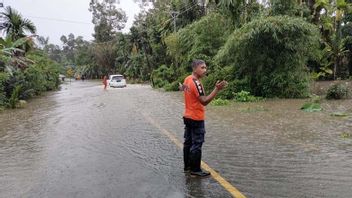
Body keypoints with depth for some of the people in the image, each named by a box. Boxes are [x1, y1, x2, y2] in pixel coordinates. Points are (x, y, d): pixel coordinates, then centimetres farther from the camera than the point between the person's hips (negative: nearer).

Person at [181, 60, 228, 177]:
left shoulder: (187, 79, 5)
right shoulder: (196, 83, -22)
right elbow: (204, 101, -26)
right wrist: (217, 89, -31)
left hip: (188, 117, 10)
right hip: (197, 119, -10)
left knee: (188, 142, 15)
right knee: (197, 144, -1)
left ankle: (187, 167, 27)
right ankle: (195, 170, 8)